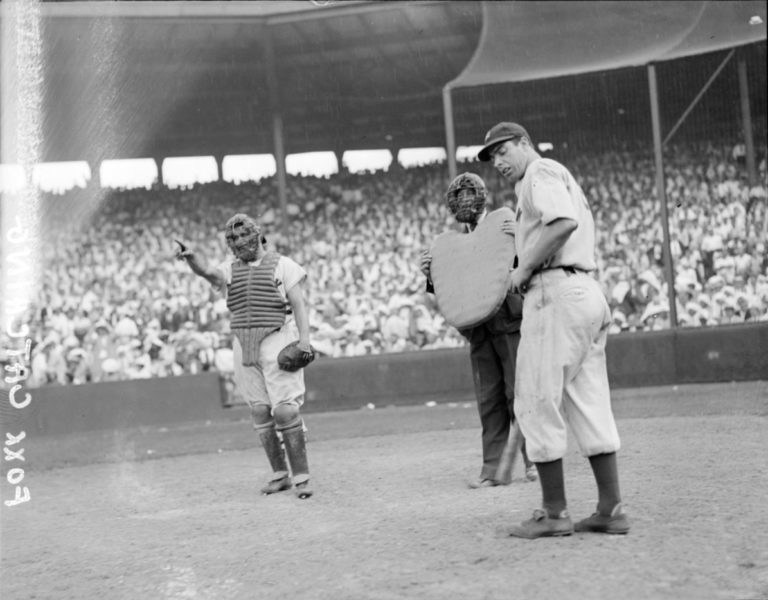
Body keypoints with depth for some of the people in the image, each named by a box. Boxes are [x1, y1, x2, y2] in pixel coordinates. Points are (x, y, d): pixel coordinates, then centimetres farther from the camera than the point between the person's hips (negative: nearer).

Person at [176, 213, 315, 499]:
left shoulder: (283, 265, 3)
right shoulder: (231, 270, 11)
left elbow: (299, 304, -4)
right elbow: (206, 271, -10)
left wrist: (304, 338, -18)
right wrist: (190, 257, -32)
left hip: (277, 341, -4)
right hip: (244, 346, 4)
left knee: (285, 410, -11)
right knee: (260, 412, 6)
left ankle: (301, 476, -5)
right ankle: (279, 474, 15)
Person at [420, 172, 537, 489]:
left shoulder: (506, 225, 2)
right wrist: (430, 275, -7)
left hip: (511, 323, -4)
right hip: (479, 330, 4)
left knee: (519, 392, -4)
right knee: (489, 400, 5)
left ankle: (534, 459, 7)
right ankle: (494, 468, 8)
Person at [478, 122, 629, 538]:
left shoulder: (542, 172, -3)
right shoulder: (561, 178, 28)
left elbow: (564, 223, -21)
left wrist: (524, 267, -14)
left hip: (555, 292, -10)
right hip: (587, 291, 10)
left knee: (537, 403, -5)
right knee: (590, 406, 7)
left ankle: (554, 513, -2)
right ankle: (610, 510, 8)